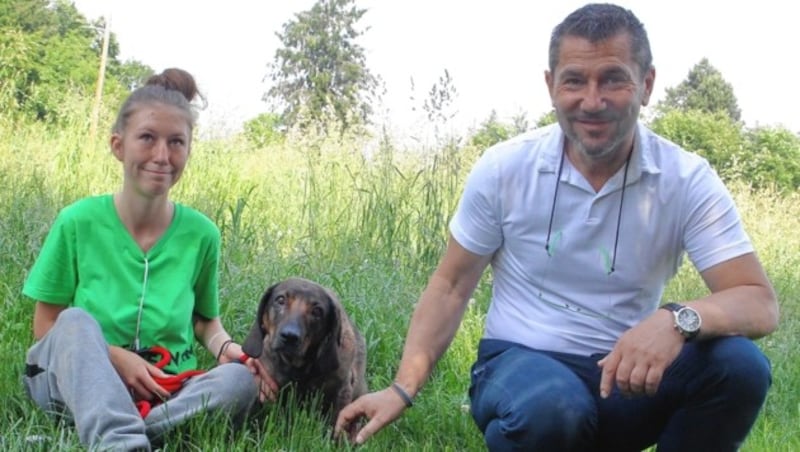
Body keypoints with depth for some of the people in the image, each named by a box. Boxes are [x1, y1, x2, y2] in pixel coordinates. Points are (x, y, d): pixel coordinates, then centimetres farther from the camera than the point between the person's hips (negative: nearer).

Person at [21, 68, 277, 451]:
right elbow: (45, 325, -1)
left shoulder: (201, 234, -1)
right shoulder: (78, 222, -6)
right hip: (77, 381, -1)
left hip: (163, 392, 2)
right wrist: (115, 356, -17)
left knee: (242, 379, -27)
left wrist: (225, 346, -12)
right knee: (77, 321, -32)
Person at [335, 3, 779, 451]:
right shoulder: (505, 168, -6)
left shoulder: (687, 180, -8)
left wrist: (679, 319, -37)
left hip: (624, 370, 2)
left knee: (740, 365, -27)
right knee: (548, 411, -39)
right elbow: (451, 286, 3)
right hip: (521, 360, -2)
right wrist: (403, 388, -7)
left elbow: (759, 304, -14)